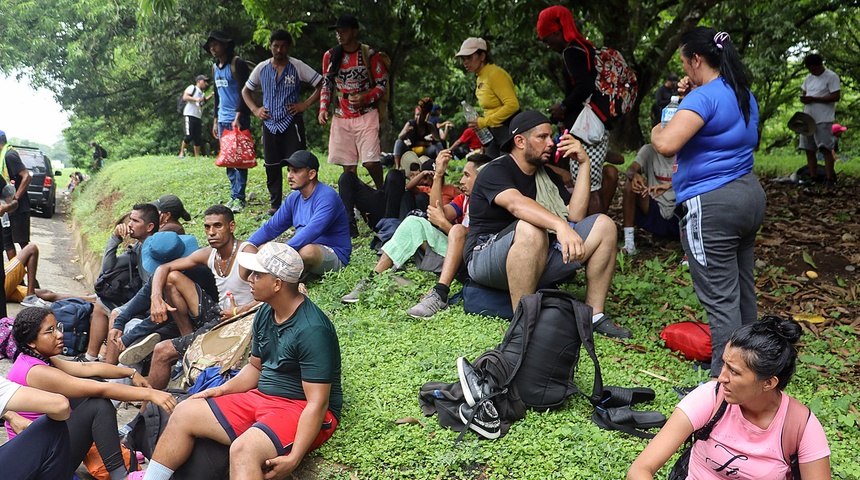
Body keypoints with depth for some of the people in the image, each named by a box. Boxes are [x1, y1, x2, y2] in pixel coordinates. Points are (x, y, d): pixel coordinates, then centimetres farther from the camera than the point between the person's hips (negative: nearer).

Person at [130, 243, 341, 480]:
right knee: (185, 413, 4)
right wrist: (222, 390, 4)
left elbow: (317, 404, -25)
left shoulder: (312, 330, -23)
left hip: (301, 409, -9)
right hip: (262, 398, 9)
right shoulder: (265, 313, 5)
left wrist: (293, 458, -30)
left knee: (243, 449, -35)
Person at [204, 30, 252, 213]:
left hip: (238, 119, -8)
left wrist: (238, 117, -22)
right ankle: (234, 195, 14)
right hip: (223, 120, 8)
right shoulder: (215, 67, 17)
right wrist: (215, 120, 21)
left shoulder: (237, 63, -7)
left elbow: (243, 92, -14)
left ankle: (239, 197, -4)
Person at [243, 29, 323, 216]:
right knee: (272, 166, 9)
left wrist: (305, 104, -10)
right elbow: (245, 91, 21)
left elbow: (322, 85, -4)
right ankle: (275, 204, 20)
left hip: (292, 122, -4)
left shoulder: (297, 67, -2)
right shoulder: (261, 68, 8)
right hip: (270, 124, 4)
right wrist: (255, 109, 6)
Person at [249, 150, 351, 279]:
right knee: (260, 248, -2)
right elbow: (270, 228, 14)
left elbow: (311, 232, -31)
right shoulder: (294, 199, 10)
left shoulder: (327, 197, -17)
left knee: (307, 250, -39)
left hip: (334, 258, -8)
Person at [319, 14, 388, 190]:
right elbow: (326, 85, 14)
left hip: (366, 115, -3)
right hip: (341, 117, 4)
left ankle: (381, 192, 13)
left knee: (370, 161, -12)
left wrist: (365, 98, -17)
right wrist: (323, 109, 0)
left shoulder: (370, 55, -3)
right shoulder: (330, 56, 7)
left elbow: (383, 84, 0)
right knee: (348, 166, 3)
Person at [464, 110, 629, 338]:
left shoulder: (547, 175, 14)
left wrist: (584, 164, -2)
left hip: (537, 262, 7)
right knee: (530, 229, -39)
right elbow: (516, 204, -33)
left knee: (603, 225, -4)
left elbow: (575, 215, 0)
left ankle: (594, 315, -7)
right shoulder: (495, 171, -9)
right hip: (487, 260, -7)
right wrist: (561, 225, -47)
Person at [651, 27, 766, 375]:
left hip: (711, 206, -10)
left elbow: (667, 144, -29)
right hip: (749, 195, 10)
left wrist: (656, 132, -6)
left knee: (719, 298, -4)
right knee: (743, 287, 19)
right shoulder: (744, 95, 13)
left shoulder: (704, 97, -17)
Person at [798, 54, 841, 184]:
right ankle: (814, 178, 12)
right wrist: (803, 99, -3)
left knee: (826, 149, -10)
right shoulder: (809, 78, 15)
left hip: (823, 119, -7)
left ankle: (830, 178, -7)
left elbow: (836, 97, -13)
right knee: (809, 150, 6)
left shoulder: (831, 76, -7)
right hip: (808, 118, 7)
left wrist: (813, 99, -18)